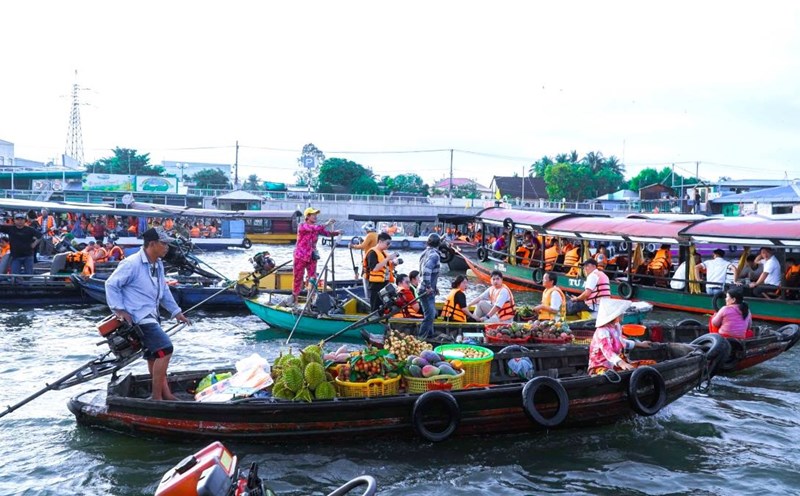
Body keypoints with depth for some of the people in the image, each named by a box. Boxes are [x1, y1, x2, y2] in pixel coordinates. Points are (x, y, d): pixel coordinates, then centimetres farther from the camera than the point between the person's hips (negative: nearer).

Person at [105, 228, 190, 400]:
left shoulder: (158, 264, 11)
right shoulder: (132, 263, -17)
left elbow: (164, 290, 21)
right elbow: (111, 285, -13)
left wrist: (176, 312, 20)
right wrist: (119, 310, -17)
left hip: (151, 315, 10)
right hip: (139, 317, -10)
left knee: (155, 355, 15)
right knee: (165, 349, -18)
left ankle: (166, 394, 23)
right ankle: (157, 396, -11)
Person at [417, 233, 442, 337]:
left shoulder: (426, 253, 12)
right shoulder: (434, 255, -17)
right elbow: (426, 270, -31)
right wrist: (428, 286, -26)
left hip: (428, 290, 10)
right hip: (427, 290, -10)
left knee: (430, 314, 20)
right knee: (430, 315, -10)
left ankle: (429, 335, 31)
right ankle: (421, 337, -9)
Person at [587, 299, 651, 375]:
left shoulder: (616, 327, 8)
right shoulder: (602, 332, -23)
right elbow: (608, 352, -37)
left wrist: (639, 344, 39)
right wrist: (622, 364, -51)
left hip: (616, 364, 10)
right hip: (601, 366, -10)